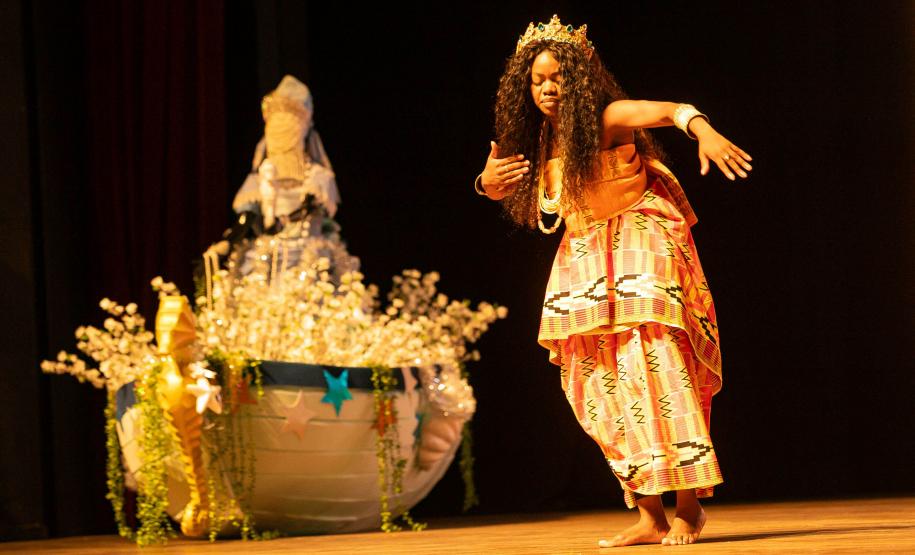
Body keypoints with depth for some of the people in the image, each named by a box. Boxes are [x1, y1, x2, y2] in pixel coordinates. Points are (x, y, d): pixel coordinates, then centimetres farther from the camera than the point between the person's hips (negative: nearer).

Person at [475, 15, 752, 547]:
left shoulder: (609, 119, -11)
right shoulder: (542, 144, 9)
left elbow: (669, 110, -28)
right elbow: (505, 185, 24)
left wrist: (703, 131, -50)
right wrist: (488, 180, -1)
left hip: (639, 246, -7)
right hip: (584, 261, 7)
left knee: (654, 366, -16)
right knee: (607, 389, 2)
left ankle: (689, 506, -13)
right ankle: (650, 517, 4)